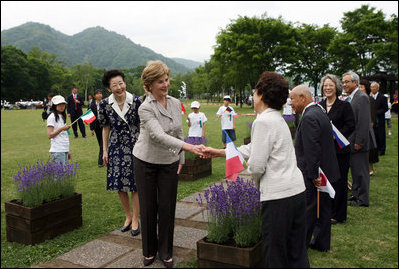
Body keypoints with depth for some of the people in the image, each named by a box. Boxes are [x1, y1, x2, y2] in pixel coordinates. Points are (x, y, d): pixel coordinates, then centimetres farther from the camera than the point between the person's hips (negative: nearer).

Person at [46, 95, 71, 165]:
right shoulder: (52, 117, -7)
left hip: (64, 150, 8)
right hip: (58, 151, -8)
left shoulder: (62, 116, 18)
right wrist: (61, 129, -23)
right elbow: (49, 135, -13)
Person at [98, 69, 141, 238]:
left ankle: (135, 219, 18)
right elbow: (105, 128, 6)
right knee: (119, 185, 8)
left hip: (134, 147, -2)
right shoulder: (105, 104, -3)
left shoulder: (135, 101, -8)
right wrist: (104, 150, 5)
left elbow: (141, 125, 0)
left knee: (135, 184, 2)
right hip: (116, 148, 2)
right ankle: (128, 216, 29)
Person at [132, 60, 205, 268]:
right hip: (146, 162, -3)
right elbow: (159, 136, -33)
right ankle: (149, 251, 27)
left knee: (167, 207, 6)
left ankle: (165, 251, 22)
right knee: (148, 207, 7)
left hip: (169, 163, 4)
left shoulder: (175, 103, 0)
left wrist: (181, 158, 7)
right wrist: (189, 147, -42)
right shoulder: (145, 108, -19)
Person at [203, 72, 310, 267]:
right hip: (297, 190, 9)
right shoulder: (278, 119, 14)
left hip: (278, 196, -9)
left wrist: (256, 182, 7)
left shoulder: (263, 121, -14)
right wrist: (219, 152, 25)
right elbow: (252, 149, 22)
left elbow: (256, 165, -15)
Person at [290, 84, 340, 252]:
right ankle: (322, 243, 30)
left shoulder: (309, 117, -21)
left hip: (314, 176, -10)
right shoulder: (319, 112, 11)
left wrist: (313, 175, -22)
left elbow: (312, 149, -26)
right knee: (323, 208, 17)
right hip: (326, 172, 10)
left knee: (307, 210, 3)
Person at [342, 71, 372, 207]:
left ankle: (363, 199, 10)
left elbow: (364, 122, -21)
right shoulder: (349, 98, 13)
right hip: (351, 142, 9)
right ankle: (356, 194, 31)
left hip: (359, 143, -9)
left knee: (361, 171, 0)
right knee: (354, 169, 19)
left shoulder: (362, 98, -16)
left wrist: (359, 142, -21)